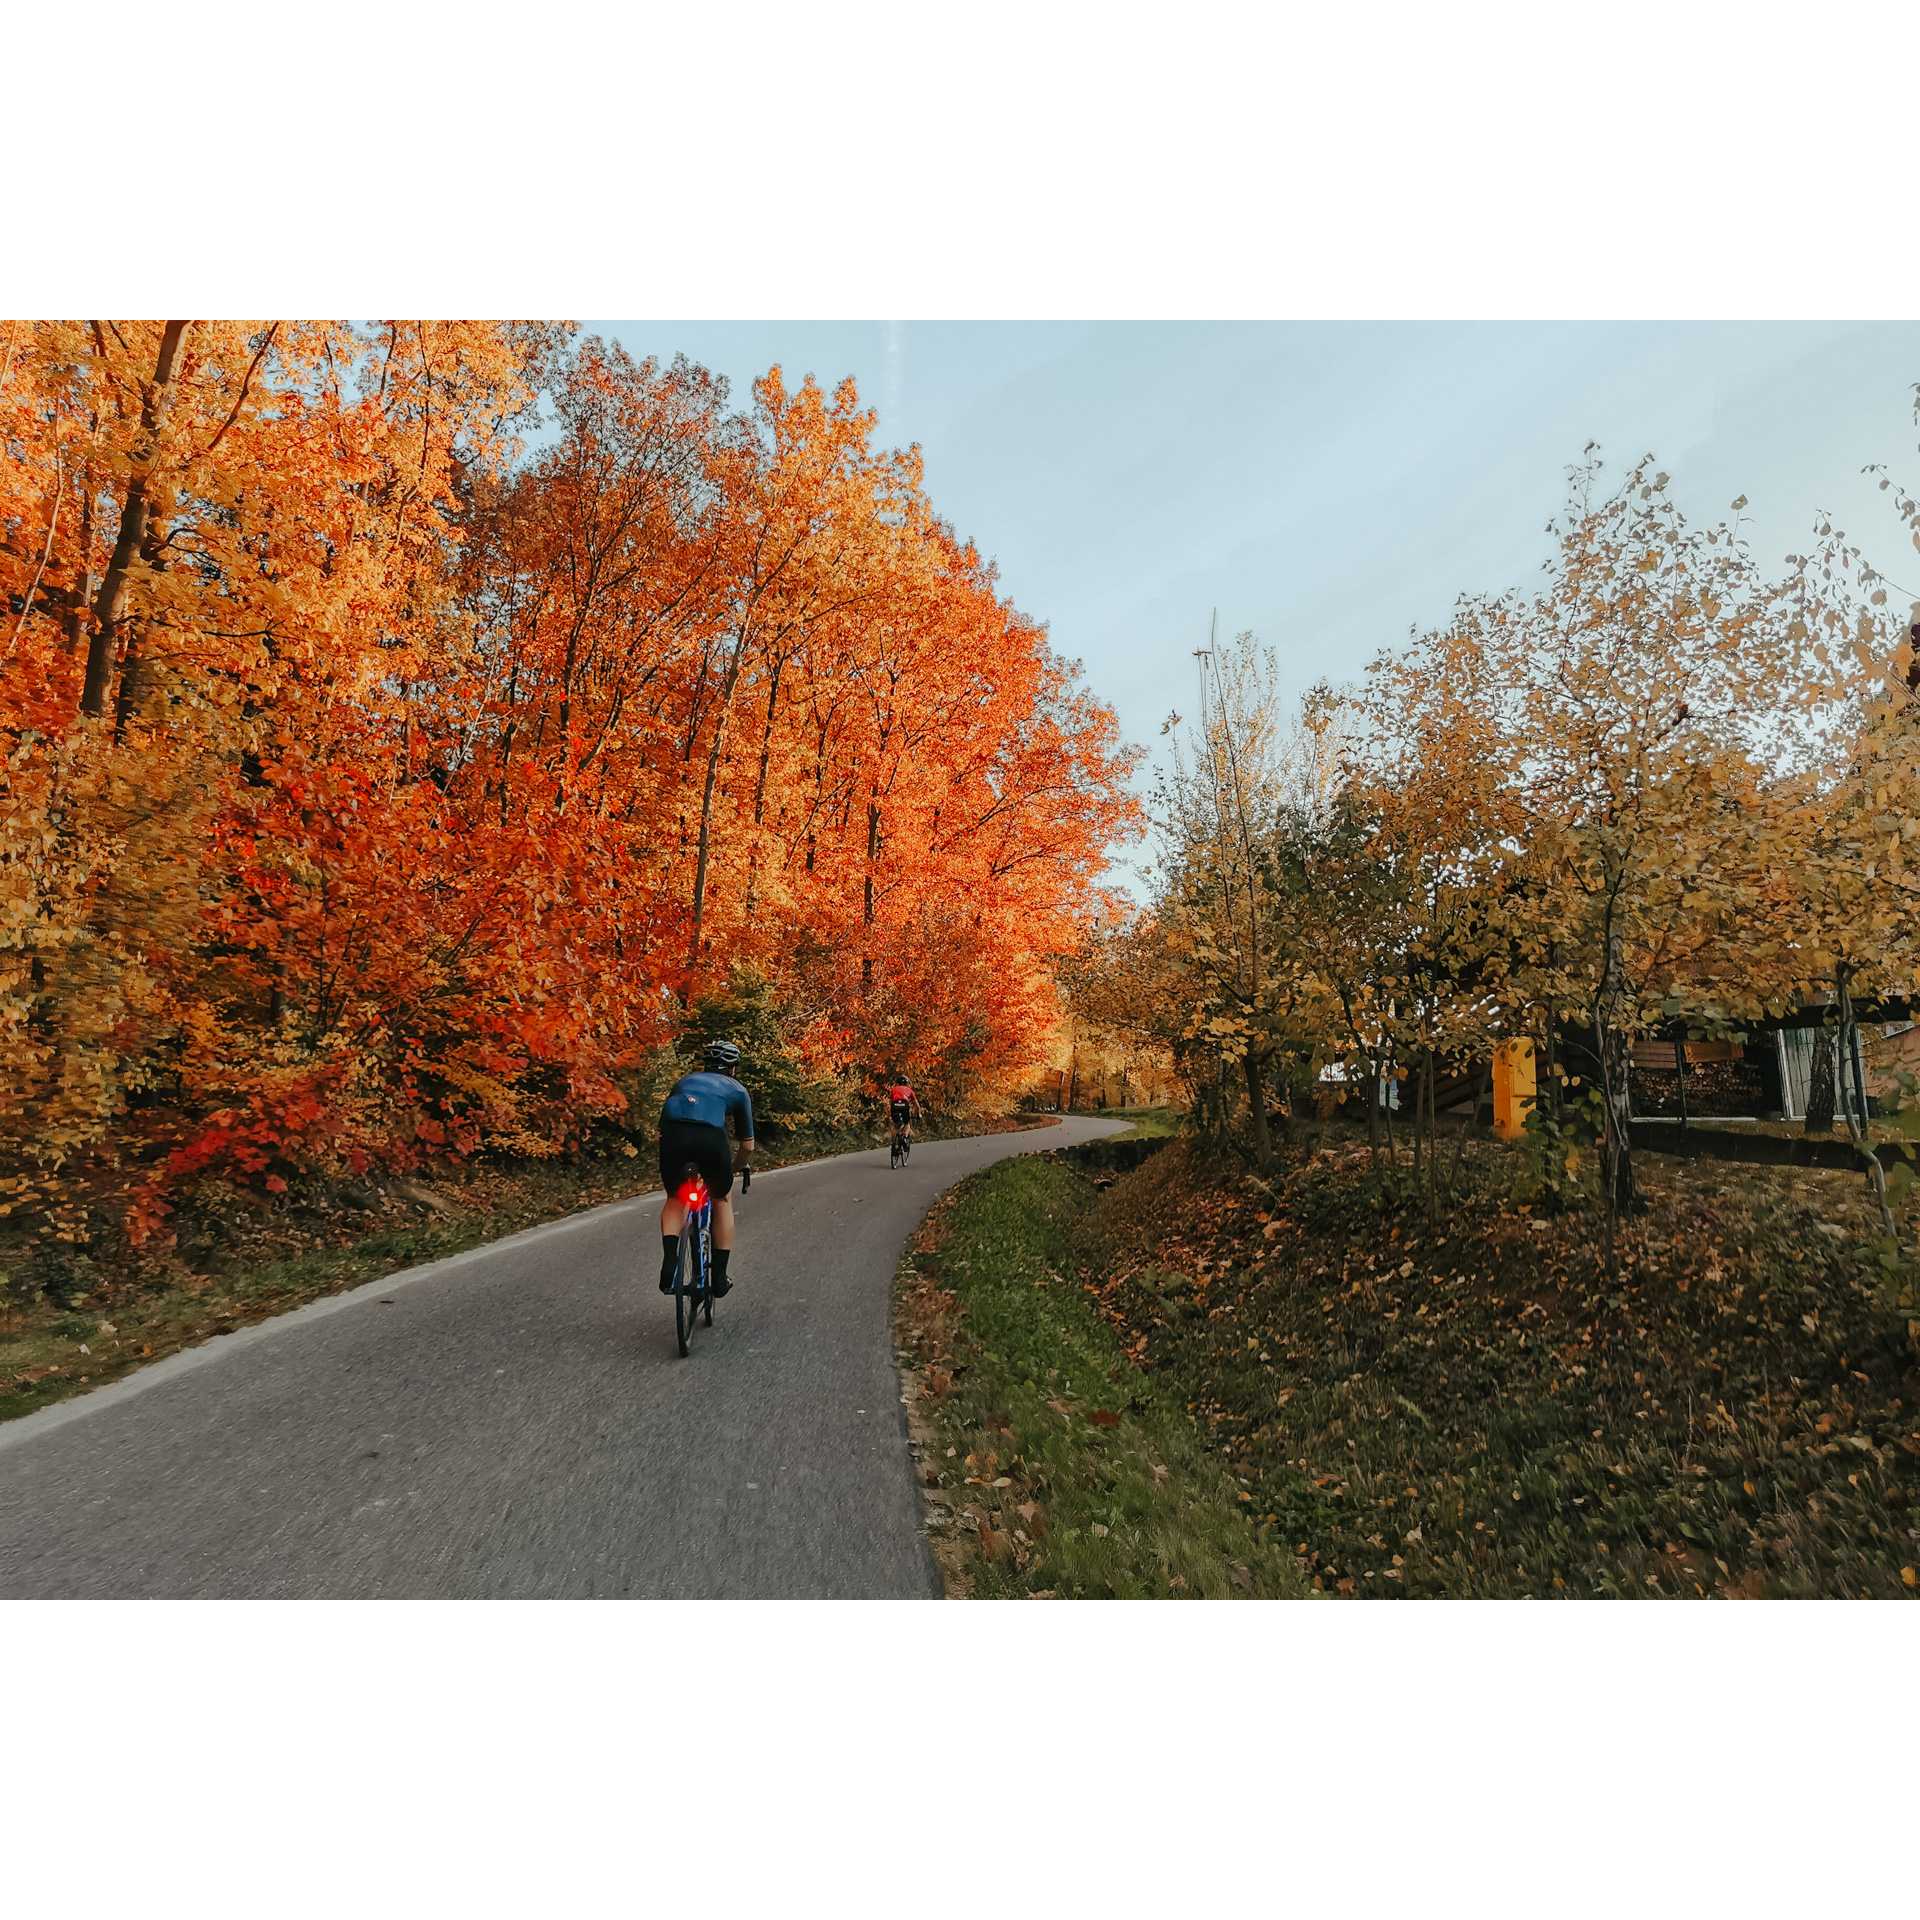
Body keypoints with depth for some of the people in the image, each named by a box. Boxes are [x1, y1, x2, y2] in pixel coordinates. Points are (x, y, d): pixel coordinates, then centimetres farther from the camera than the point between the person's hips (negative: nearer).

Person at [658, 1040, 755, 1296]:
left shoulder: (685, 1080, 35)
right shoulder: (737, 1089, 28)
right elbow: (747, 1147, 28)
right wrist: (732, 1169, 46)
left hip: (672, 1135, 2)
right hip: (711, 1138, -2)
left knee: (675, 1199, 27)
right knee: (722, 1200, 24)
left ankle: (669, 1261, 5)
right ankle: (719, 1277, 23)